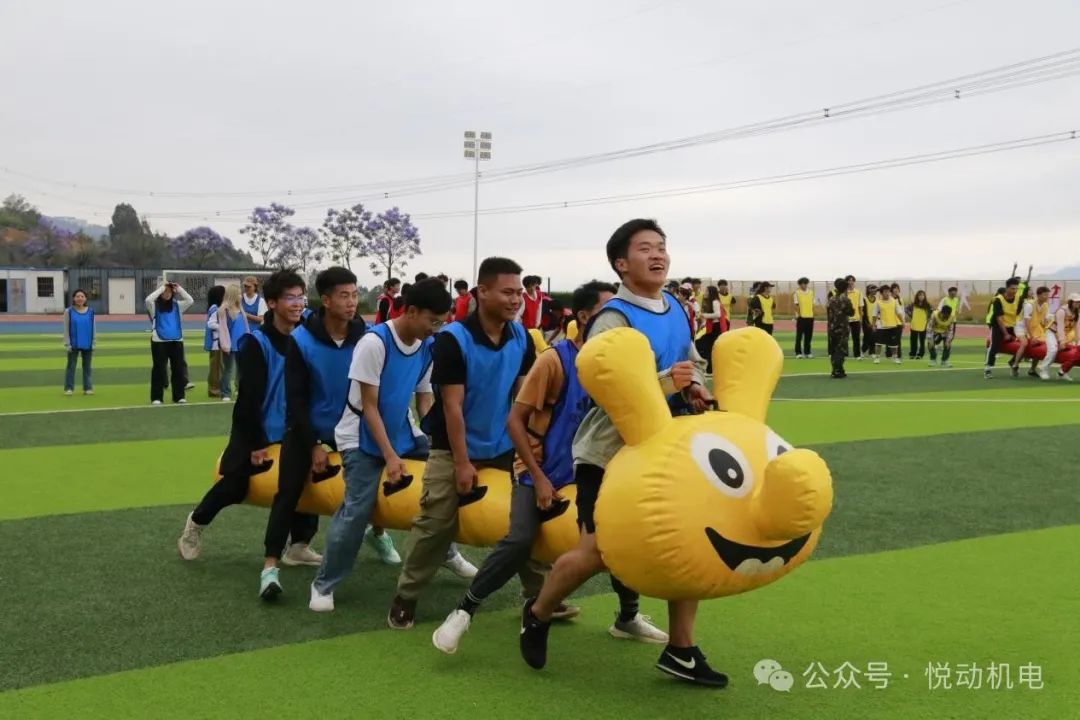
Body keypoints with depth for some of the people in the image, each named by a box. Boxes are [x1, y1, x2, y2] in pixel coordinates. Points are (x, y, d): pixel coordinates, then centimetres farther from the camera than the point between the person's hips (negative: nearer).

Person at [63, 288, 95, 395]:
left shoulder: (91, 311, 0)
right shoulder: (69, 312, -3)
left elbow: (94, 328, 6)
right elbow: (66, 329, -2)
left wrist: (94, 343, 2)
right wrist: (67, 344, -7)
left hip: (87, 345, 2)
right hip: (74, 345, -1)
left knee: (87, 366, 8)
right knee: (71, 366, 5)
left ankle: (88, 388, 14)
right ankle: (69, 388, 10)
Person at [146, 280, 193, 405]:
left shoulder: (177, 305, 11)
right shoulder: (155, 306, 2)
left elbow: (190, 301, 0)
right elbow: (148, 299, -18)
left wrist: (179, 289, -3)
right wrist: (161, 288, -11)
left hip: (176, 341, 3)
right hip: (159, 341, -3)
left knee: (178, 369, 5)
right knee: (159, 369, 0)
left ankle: (179, 396, 14)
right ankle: (156, 397, 4)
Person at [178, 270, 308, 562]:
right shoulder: (256, 342, -19)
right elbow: (250, 397, -18)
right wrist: (256, 443, -16)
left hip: (292, 432, 5)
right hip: (254, 433, -5)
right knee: (234, 486, -1)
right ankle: (197, 521, 26)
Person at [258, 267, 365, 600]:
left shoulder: (365, 338, -14)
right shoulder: (301, 341, -20)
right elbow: (295, 400, -14)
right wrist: (314, 445, -15)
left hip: (345, 431, 3)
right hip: (305, 431, -3)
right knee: (289, 493, -7)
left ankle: (299, 546, 31)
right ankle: (270, 566, -3)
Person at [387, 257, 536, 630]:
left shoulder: (522, 338, -3)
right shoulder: (452, 338, -18)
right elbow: (452, 406, -17)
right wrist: (462, 462, -16)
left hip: (505, 448, 5)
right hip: (454, 449, -4)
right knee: (436, 524, -4)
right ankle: (405, 598, 10)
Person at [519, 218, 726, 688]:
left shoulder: (675, 309, 6)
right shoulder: (613, 320, -18)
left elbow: (692, 361, 20)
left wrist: (695, 389, -2)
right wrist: (666, 383, -32)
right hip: (609, 455, -7)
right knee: (597, 552, -6)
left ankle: (681, 651, 18)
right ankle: (537, 615, 23)